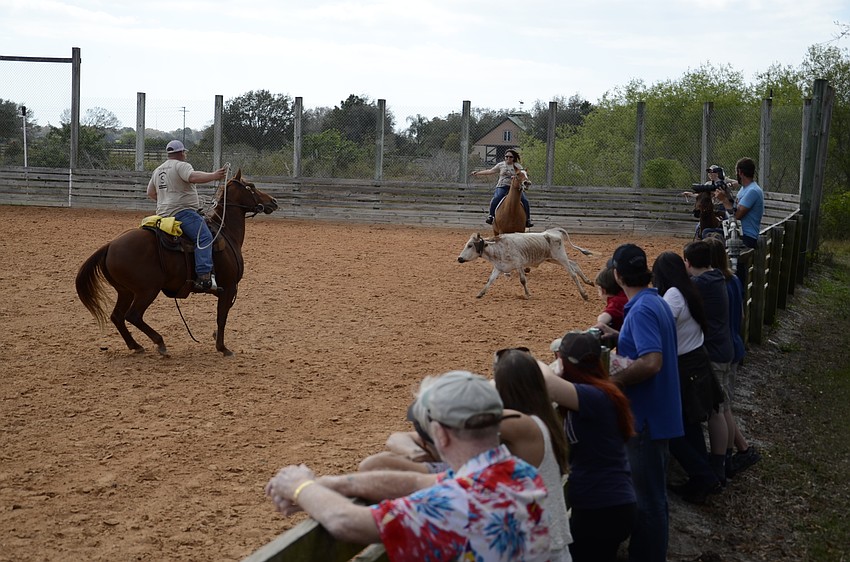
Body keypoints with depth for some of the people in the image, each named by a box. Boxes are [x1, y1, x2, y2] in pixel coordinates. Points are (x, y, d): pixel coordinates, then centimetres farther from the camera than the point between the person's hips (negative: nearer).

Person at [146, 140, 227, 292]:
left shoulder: (158, 170, 23)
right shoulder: (181, 165, -6)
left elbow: (150, 193, 30)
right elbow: (193, 177, -26)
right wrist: (214, 176, -30)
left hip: (163, 213, 10)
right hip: (183, 211, -10)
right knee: (204, 237, -24)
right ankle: (204, 278, -41)